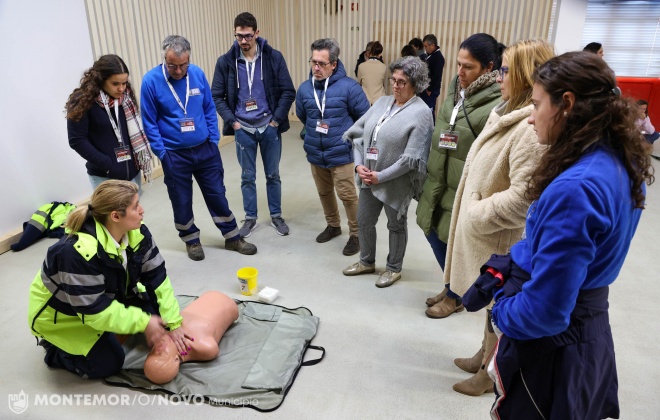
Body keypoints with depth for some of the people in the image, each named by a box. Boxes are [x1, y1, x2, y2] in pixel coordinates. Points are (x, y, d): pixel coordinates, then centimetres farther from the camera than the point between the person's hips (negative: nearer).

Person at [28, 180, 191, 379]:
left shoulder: (136, 233, -19)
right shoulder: (78, 253, -39)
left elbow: (157, 278, -16)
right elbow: (95, 311, -33)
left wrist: (173, 323, -21)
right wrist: (143, 323, -28)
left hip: (108, 298, 7)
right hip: (61, 316, -6)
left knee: (153, 310, -8)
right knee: (108, 363, -10)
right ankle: (55, 348, 13)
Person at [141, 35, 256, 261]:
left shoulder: (198, 73, -5)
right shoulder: (151, 81, -13)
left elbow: (209, 110, 5)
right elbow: (149, 122, -7)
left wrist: (214, 140, 2)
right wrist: (161, 152, -9)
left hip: (205, 149, 2)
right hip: (174, 155, -2)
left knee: (217, 195, 12)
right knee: (181, 201, 11)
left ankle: (233, 238, 27)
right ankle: (191, 240, 33)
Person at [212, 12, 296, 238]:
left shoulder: (273, 57, -6)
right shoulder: (226, 62, -5)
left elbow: (288, 92, -3)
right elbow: (216, 96, 1)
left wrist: (277, 119, -8)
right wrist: (232, 121, -6)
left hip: (269, 128, 0)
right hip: (243, 130, 0)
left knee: (273, 175, 12)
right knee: (247, 177, 10)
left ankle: (276, 216, 28)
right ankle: (250, 218, 26)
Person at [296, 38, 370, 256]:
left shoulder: (349, 87, -15)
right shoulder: (305, 88, -3)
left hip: (341, 154, -5)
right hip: (315, 154, 5)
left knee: (347, 195, 1)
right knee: (324, 193, 19)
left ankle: (356, 234, 20)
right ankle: (333, 225, 40)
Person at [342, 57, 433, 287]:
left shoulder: (421, 113, -15)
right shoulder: (382, 102, 5)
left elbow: (411, 158, -20)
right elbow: (358, 132, 5)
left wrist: (381, 176, -19)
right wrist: (359, 164, -8)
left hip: (396, 182, -6)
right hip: (369, 178, 6)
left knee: (396, 225, 13)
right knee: (364, 221, 17)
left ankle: (394, 268, 34)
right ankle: (367, 262, 40)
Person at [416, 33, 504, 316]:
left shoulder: (498, 105, -21)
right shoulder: (456, 89, 5)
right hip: (439, 182, 8)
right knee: (433, 233, 19)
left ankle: (455, 296, 34)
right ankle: (453, 286, 42)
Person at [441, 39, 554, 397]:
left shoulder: (533, 129, -27)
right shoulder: (508, 113, 6)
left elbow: (523, 197, -31)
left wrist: (477, 216, -19)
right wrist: (472, 213, 11)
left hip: (500, 240, -9)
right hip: (482, 230, 9)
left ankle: (489, 373, 31)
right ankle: (484, 354, 45)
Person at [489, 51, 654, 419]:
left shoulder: (574, 188, -32)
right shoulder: (623, 164, -2)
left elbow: (544, 311, -30)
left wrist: (500, 310, -11)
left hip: (551, 346, -8)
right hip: (592, 328, 9)